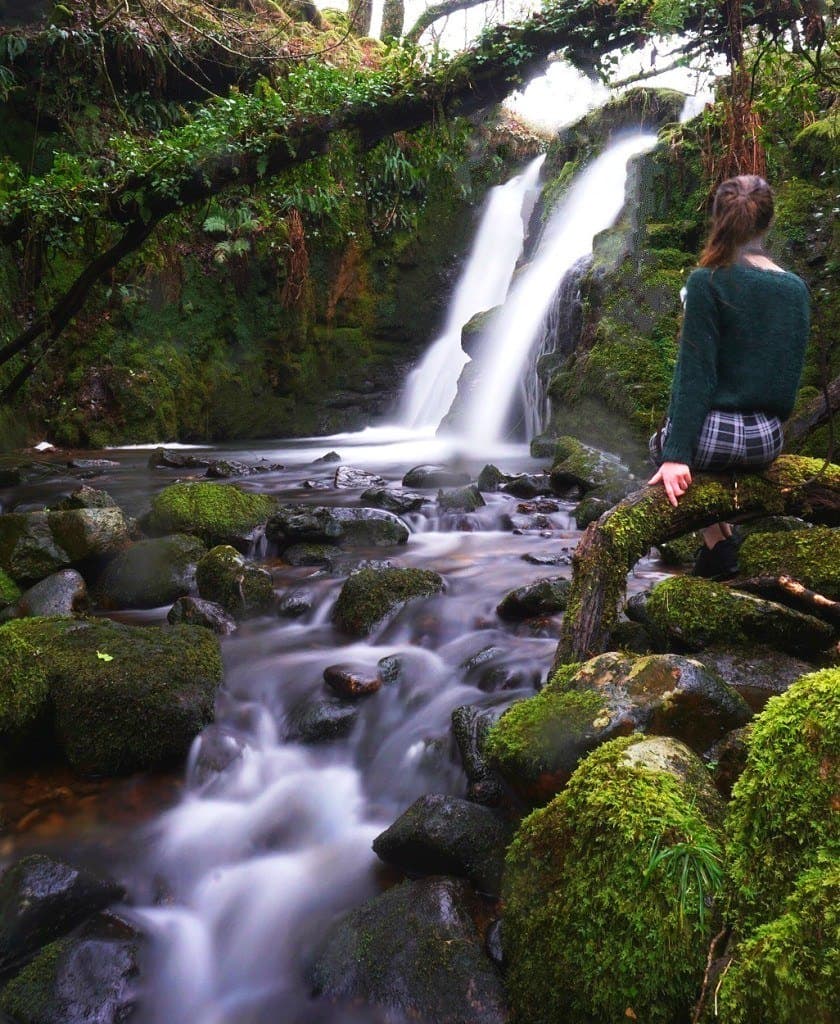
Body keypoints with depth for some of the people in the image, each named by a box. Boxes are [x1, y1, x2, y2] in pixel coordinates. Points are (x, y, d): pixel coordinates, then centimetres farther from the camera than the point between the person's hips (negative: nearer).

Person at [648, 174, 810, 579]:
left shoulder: (707, 281, -12)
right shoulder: (796, 289, 5)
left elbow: (694, 373, -16)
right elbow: (793, 371, 10)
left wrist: (676, 454, -16)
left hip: (717, 436, -6)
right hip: (768, 440, 6)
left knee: (662, 440, 29)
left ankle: (718, 543, 13)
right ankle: (720, 541, 24)